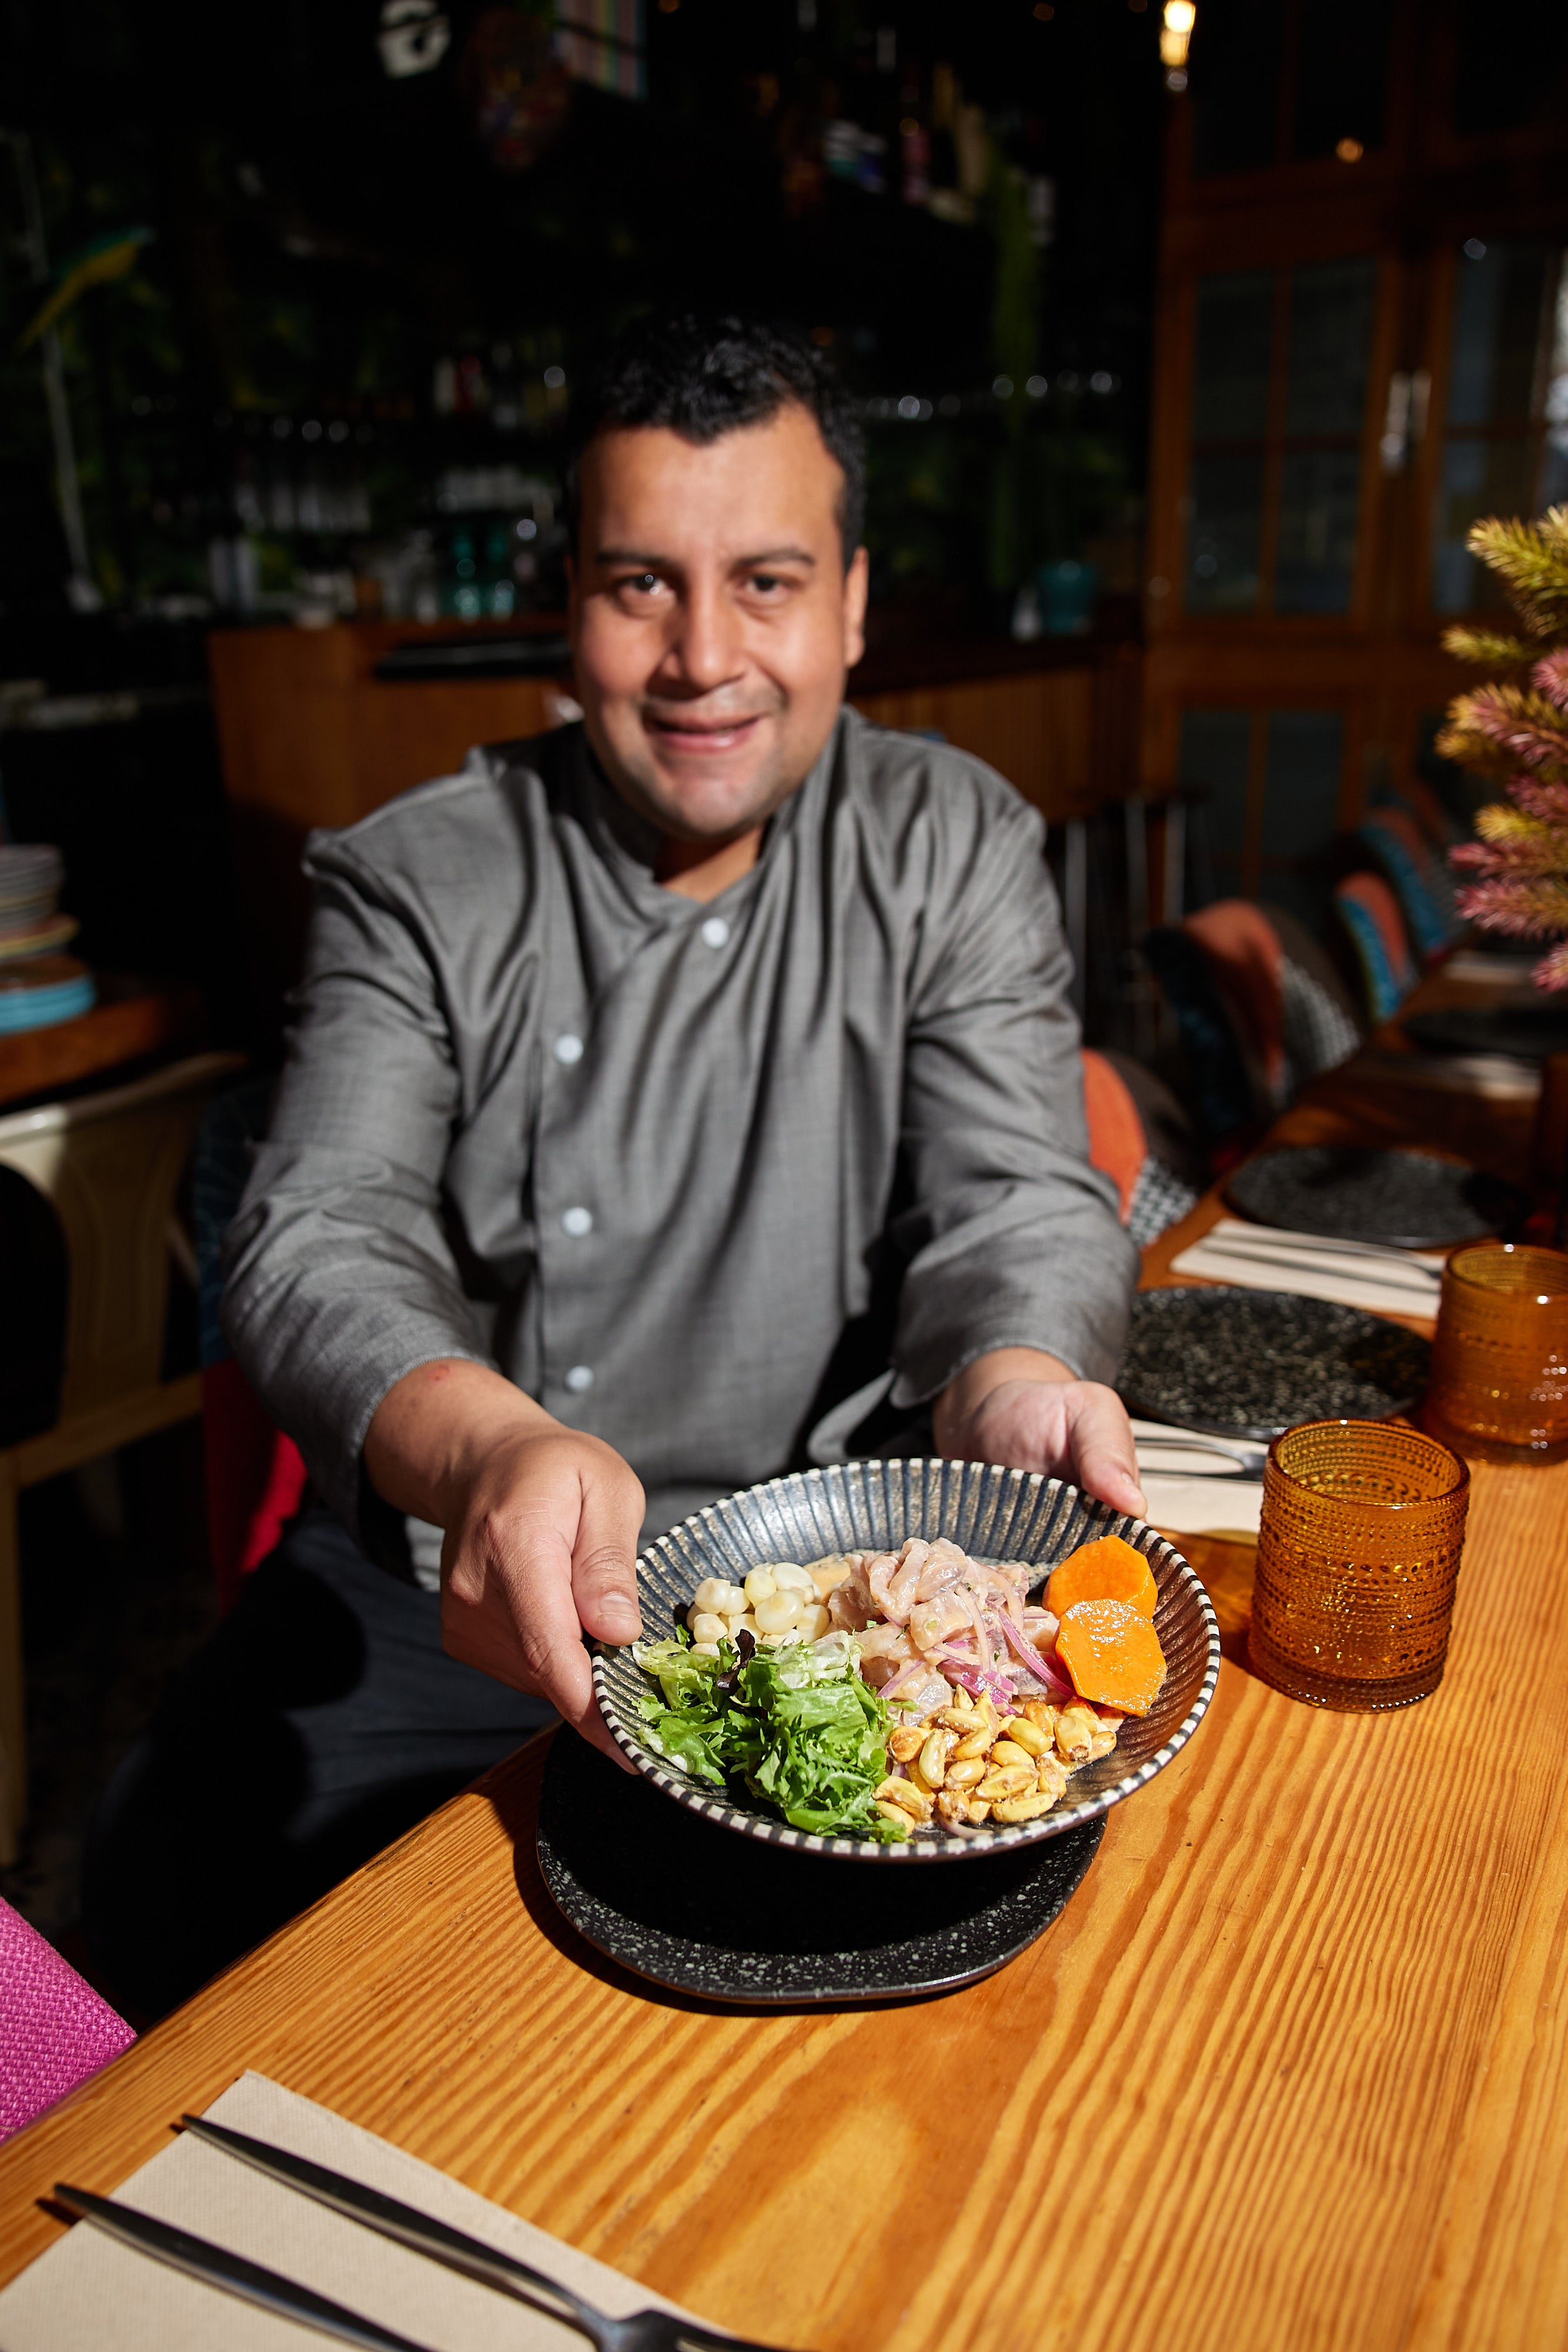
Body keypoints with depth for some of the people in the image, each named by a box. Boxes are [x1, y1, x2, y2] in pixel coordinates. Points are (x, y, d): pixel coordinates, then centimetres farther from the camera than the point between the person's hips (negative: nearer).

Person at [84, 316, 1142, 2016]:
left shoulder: (956, 848, 2)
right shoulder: (417, 880, -1)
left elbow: (1020, 1196, -6)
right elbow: (317, 1243, -11)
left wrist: (1009, 1381, -31)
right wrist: (484, 1446, -34)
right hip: (437, 1573, 1)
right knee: (172, 1889, -15)